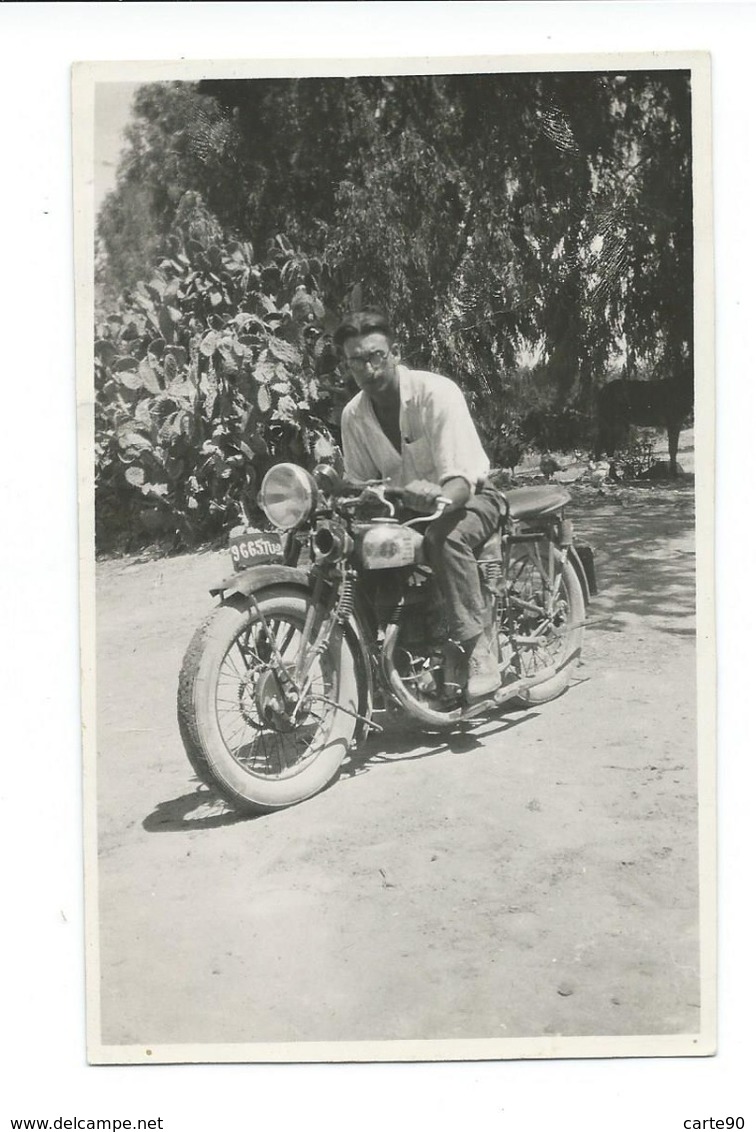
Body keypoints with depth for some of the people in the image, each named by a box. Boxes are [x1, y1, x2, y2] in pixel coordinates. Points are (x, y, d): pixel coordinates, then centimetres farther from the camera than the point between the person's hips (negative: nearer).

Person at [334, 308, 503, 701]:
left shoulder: (436, 392, -21)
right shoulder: (354, 414, -3)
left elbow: (462, 478, -30)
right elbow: (358, 483, 5)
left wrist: (438, 498, -53)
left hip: (467, 496, -5)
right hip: (404, 504, 6)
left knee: (445, 536, -39)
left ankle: (480, 651, -32)